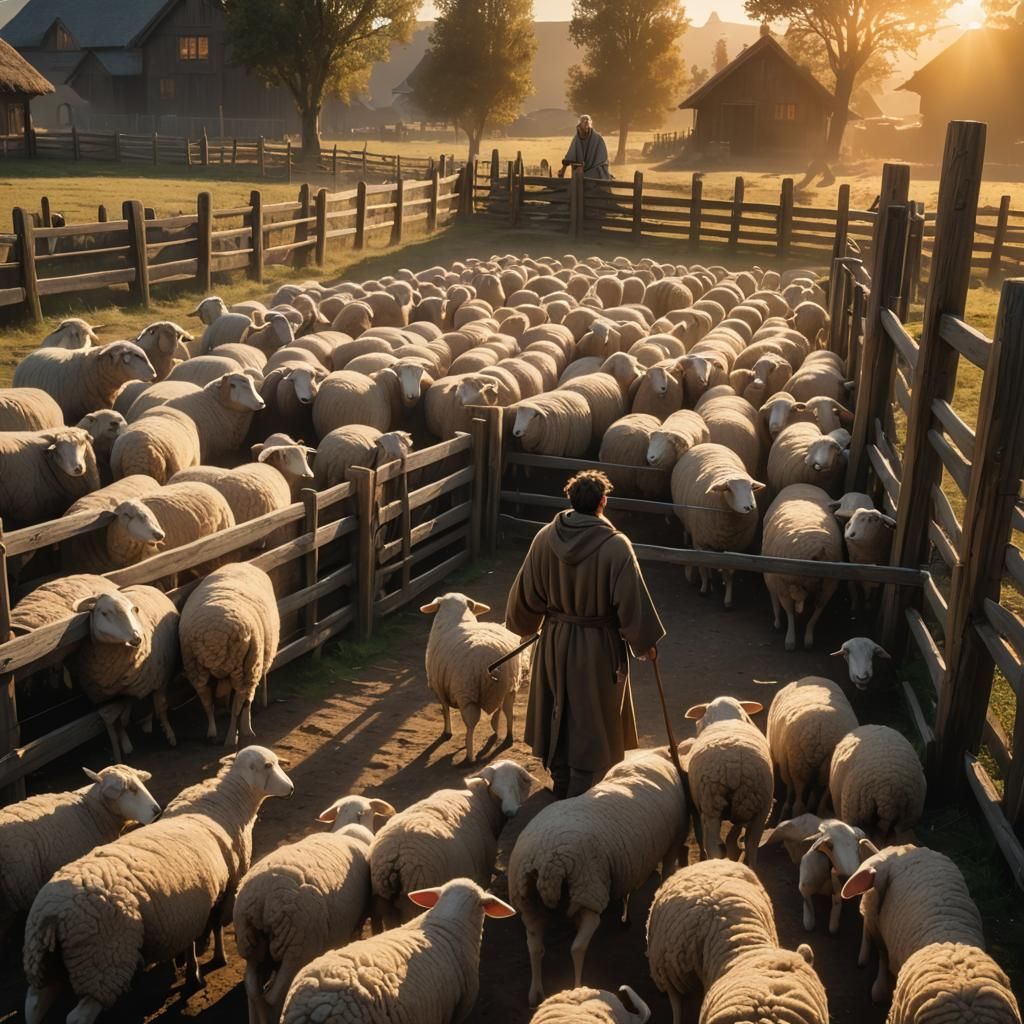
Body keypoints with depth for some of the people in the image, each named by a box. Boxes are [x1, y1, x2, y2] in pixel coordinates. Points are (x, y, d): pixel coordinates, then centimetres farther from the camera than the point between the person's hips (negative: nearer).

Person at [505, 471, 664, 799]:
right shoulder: (615, 546, -21)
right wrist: (646, 642, -1)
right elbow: (632, 601, -15)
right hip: (598, 647, -4)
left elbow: (526, 591, 2)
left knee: (558, 713, 22)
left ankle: (560, 783, 36)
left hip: (555, 641, 4)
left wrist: (523, 624, 20)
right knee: (592, 722, 9)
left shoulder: (546, 538, -8)